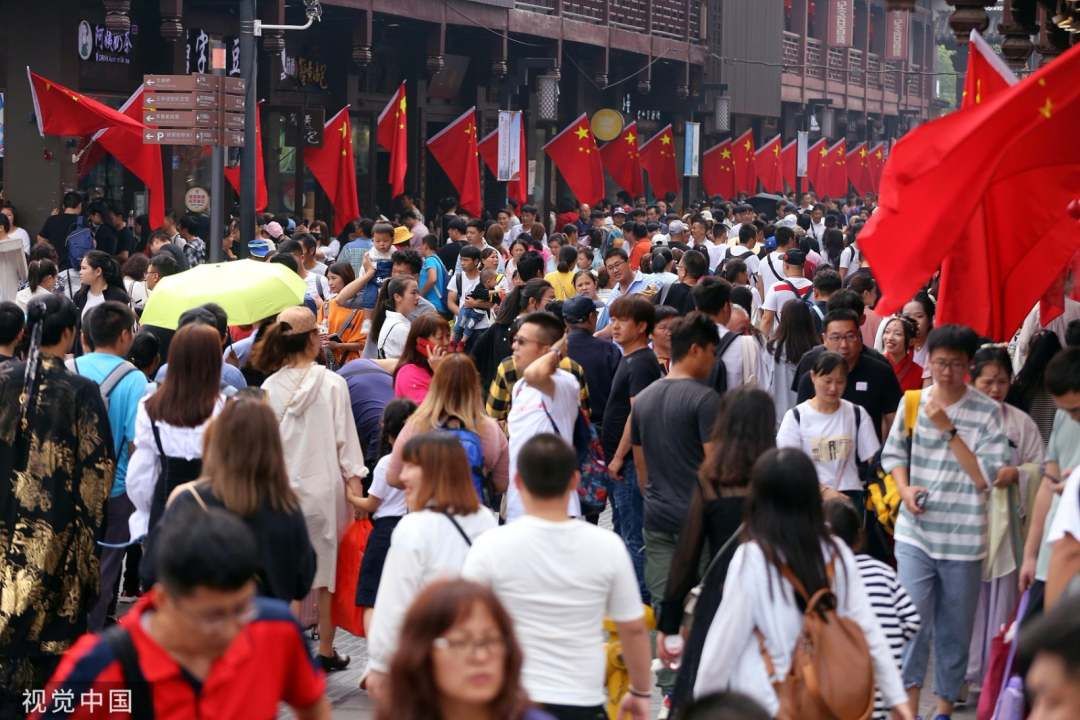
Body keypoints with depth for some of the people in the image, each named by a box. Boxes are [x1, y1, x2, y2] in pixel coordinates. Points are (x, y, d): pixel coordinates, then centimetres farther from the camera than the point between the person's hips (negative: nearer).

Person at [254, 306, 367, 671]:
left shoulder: (270, 387, -3)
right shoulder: (332, 383, -9)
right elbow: (345, 437, -7)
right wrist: (354, 480, 0)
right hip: (324, 486, -2)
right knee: (328, 570, 10)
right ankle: (325, 651, 16)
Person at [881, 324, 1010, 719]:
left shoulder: (987, 412, -7)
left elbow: (985, 476, -12)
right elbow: (893, 453, 14)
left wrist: (948, 430, -18)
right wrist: (904, 489, -5)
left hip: (962, 538, -1)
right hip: (915, 534, 1)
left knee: (955, 628, 9)